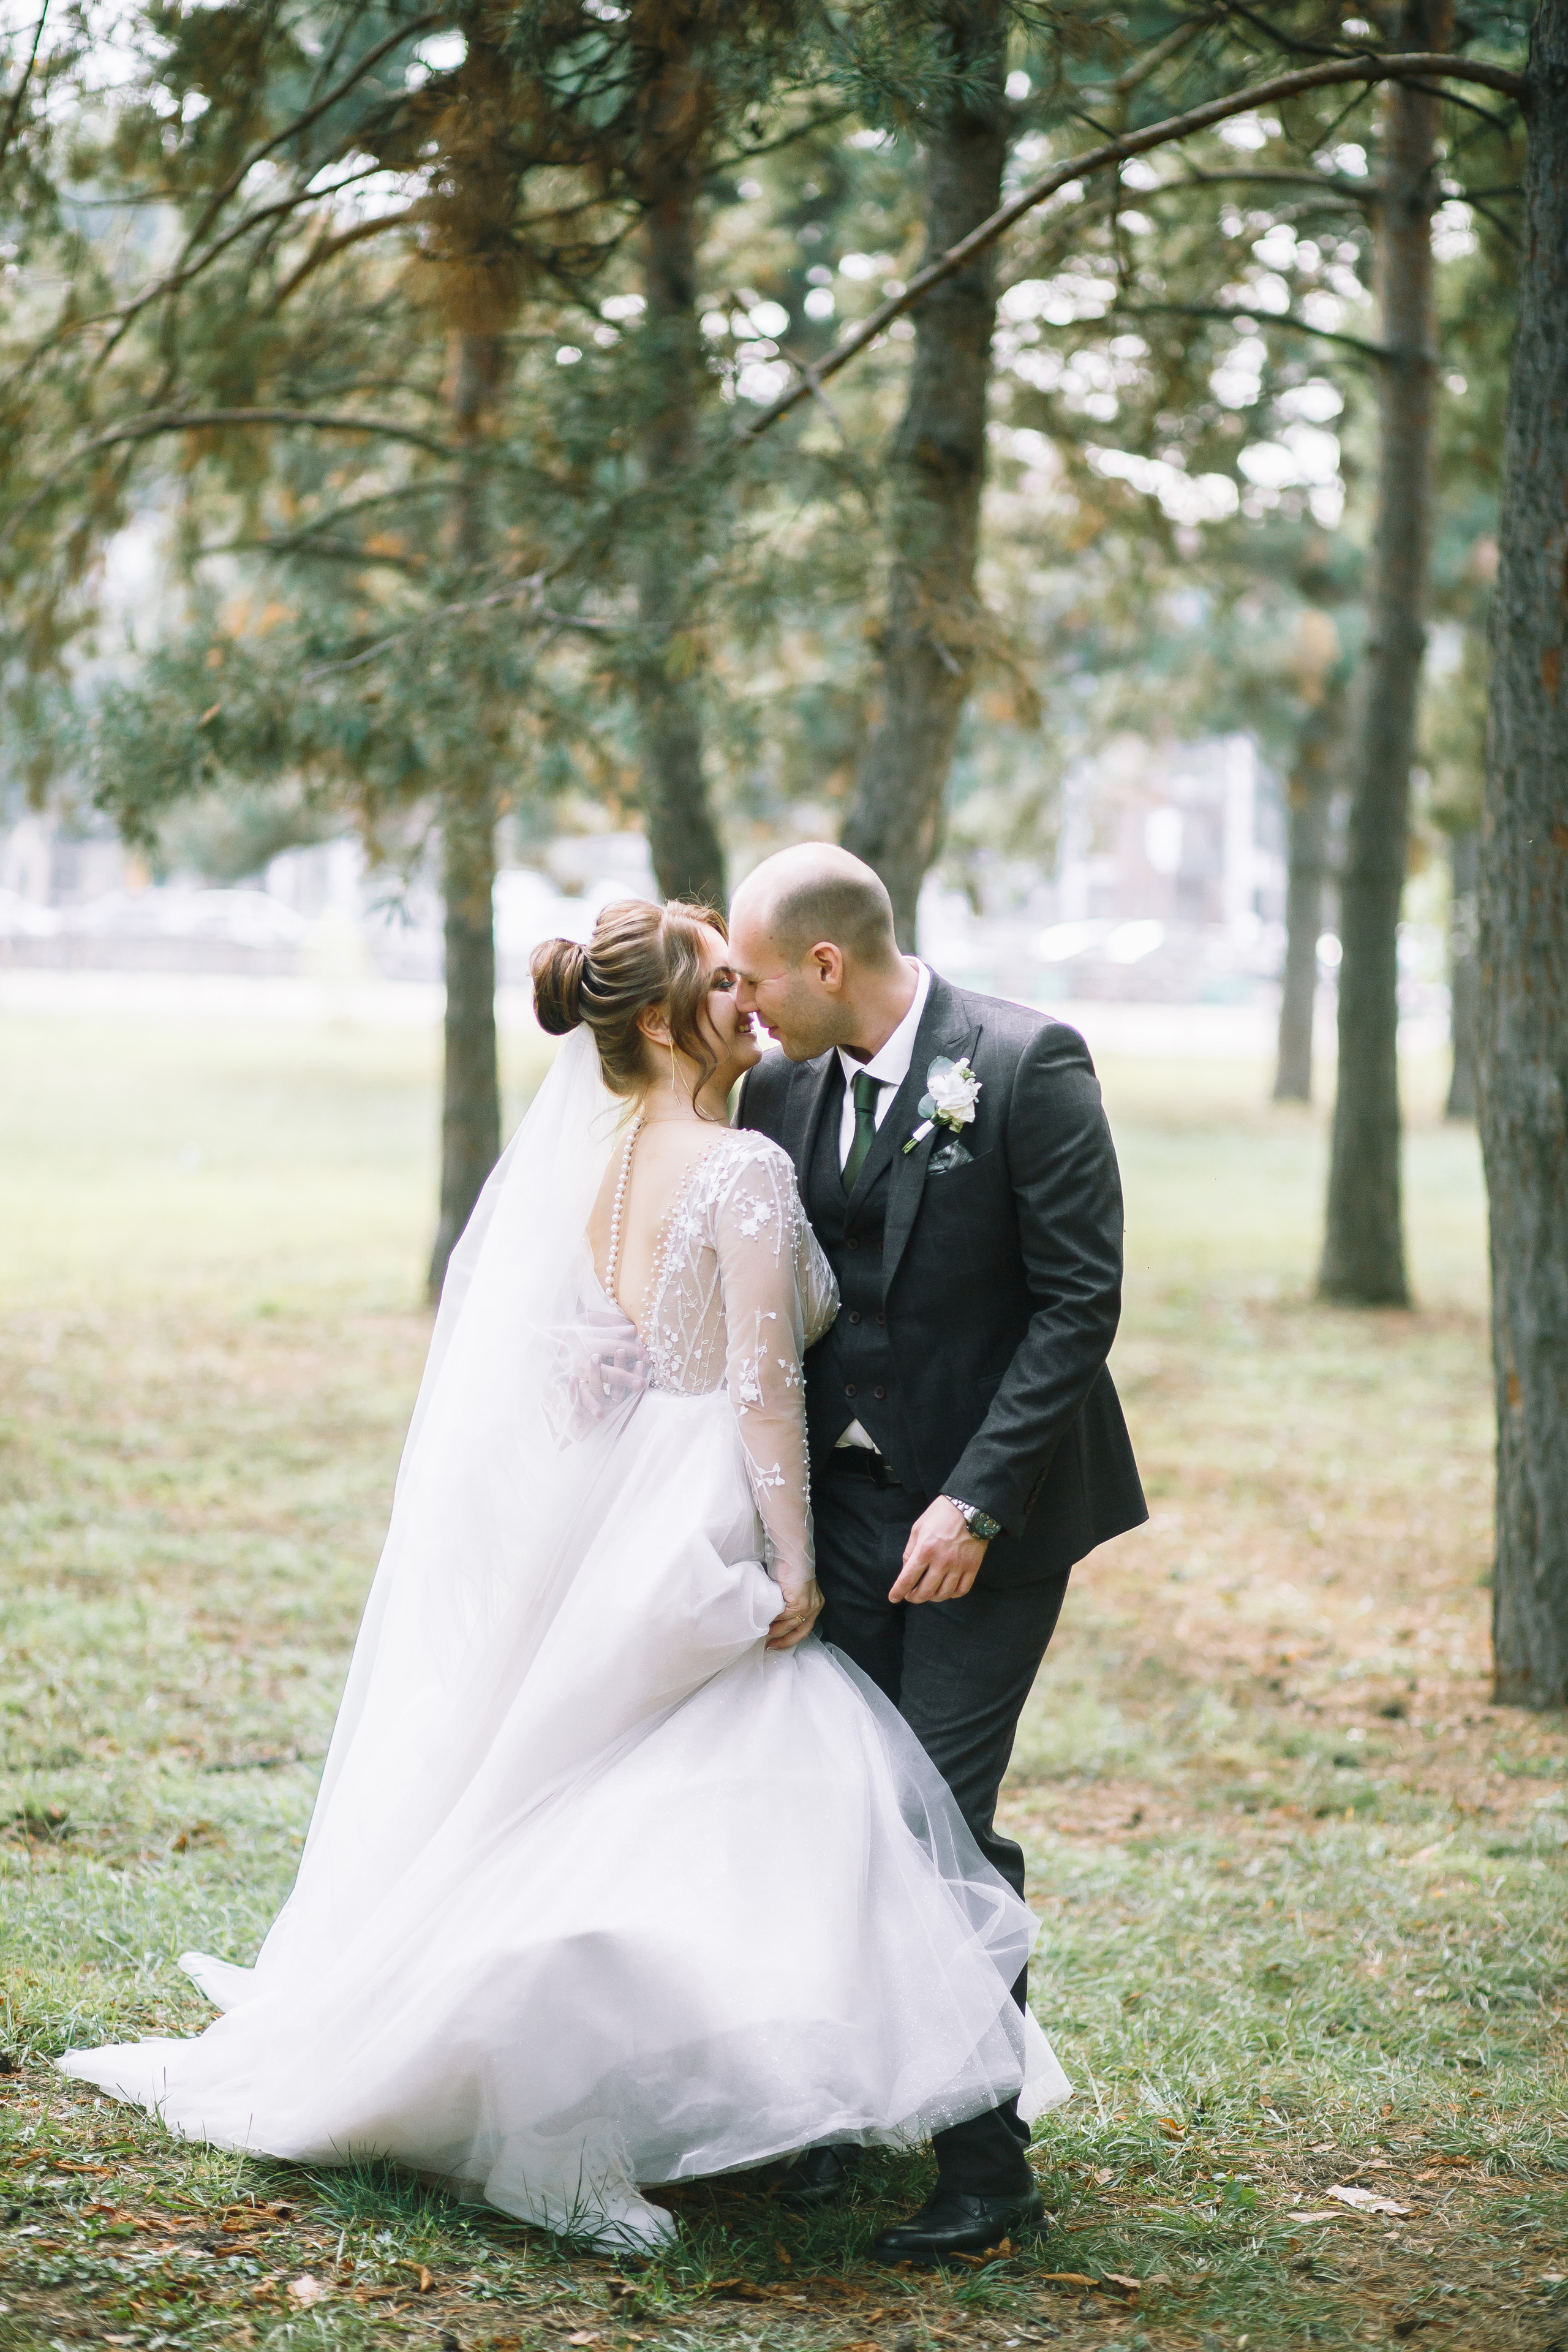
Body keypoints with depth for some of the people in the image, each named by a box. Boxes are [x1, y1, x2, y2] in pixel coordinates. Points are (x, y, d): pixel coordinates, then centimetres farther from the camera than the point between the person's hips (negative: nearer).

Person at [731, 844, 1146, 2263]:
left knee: (938, 1819, -8)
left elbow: (1080, 1301, -14)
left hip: (985, 1507, -5)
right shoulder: (780, 1090, 6)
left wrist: (974, 1499, -19)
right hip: (842, 1498, 6)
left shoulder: (1028, 1065, -12)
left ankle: (987, 2165, 3)